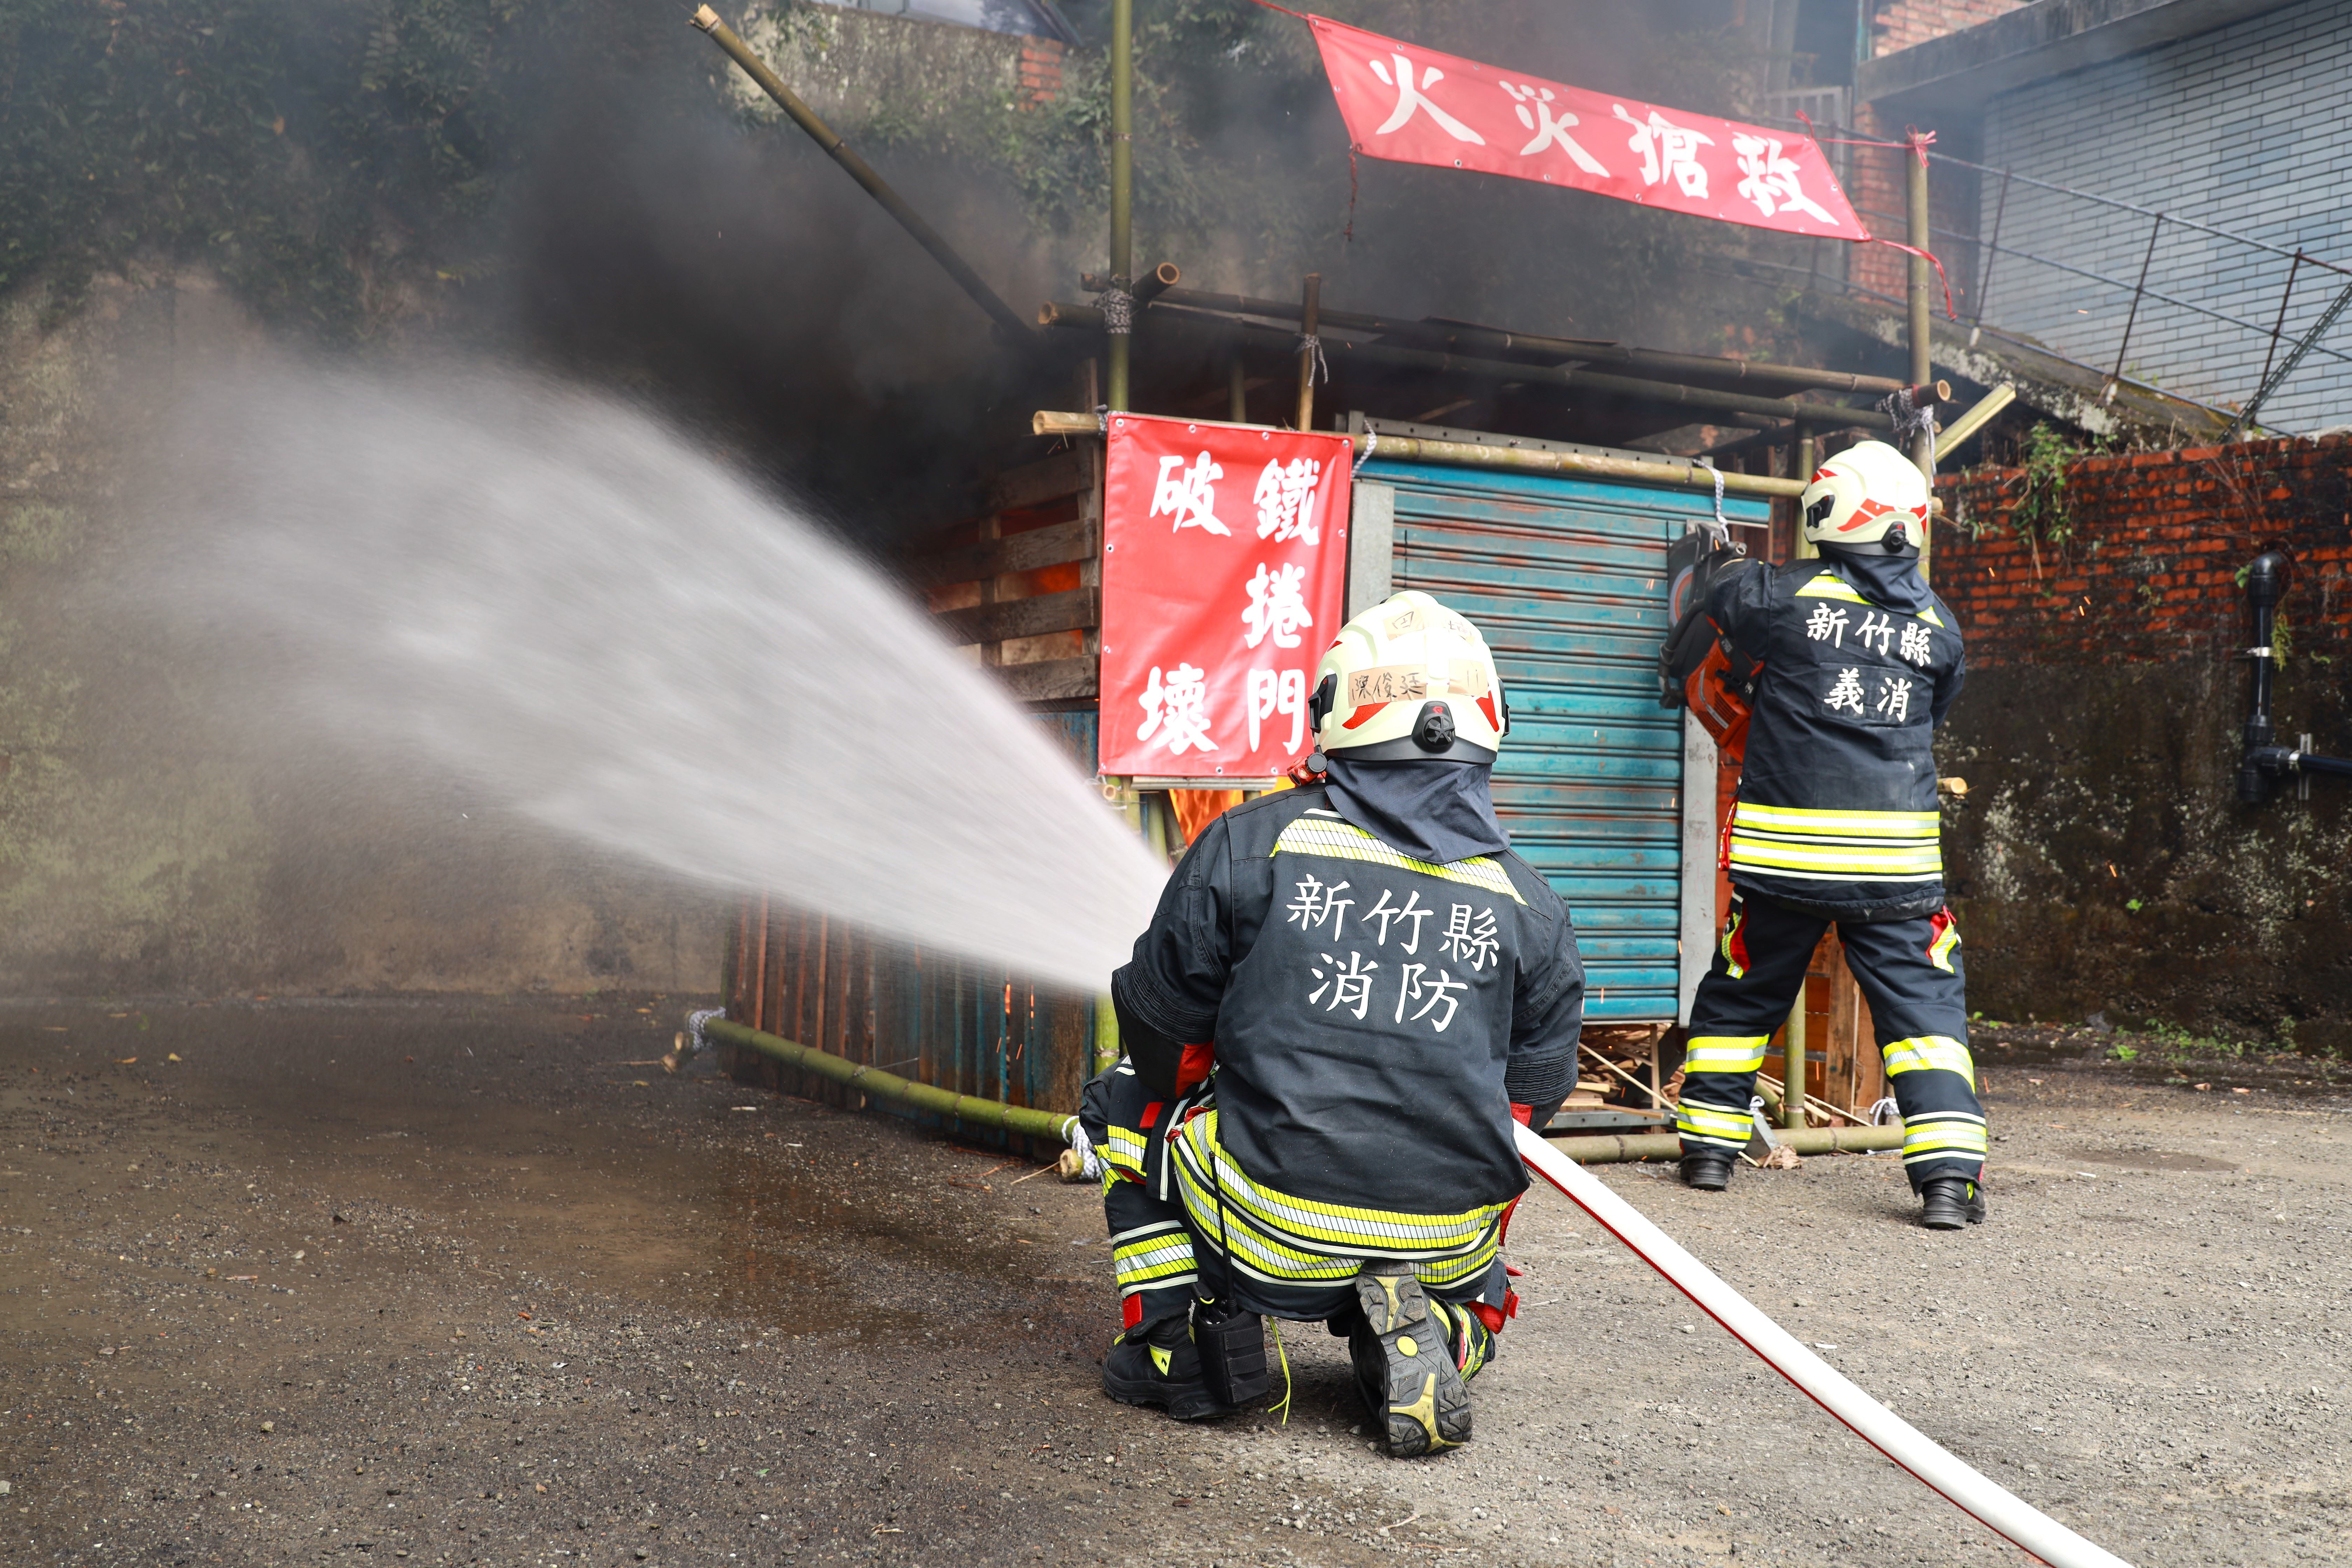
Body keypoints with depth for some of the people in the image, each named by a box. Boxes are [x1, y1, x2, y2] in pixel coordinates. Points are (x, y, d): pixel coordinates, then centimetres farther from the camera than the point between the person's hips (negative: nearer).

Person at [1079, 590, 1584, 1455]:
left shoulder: (1251, 842, -4)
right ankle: (1425, 1338, 4)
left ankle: (1182, 1337, 16)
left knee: (1131, 1096, 24)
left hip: (1267, 1230, -2)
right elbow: (1533, 1091, 10)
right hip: (1447, 1241, 3)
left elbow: (1163, 1028, 3)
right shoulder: (1529, 903, 3)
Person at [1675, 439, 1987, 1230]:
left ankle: (1709, 1143, 24)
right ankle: (1948, 1174, -3)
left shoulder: (1788, 593, -5)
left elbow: (1714, 604, 14)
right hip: (1896, 854, 1)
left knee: (1741, 993, 15)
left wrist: (1717, 562, 36)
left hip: (1783, 846, -1)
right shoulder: (1938, 625, 5)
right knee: (1924, 1004, 6)